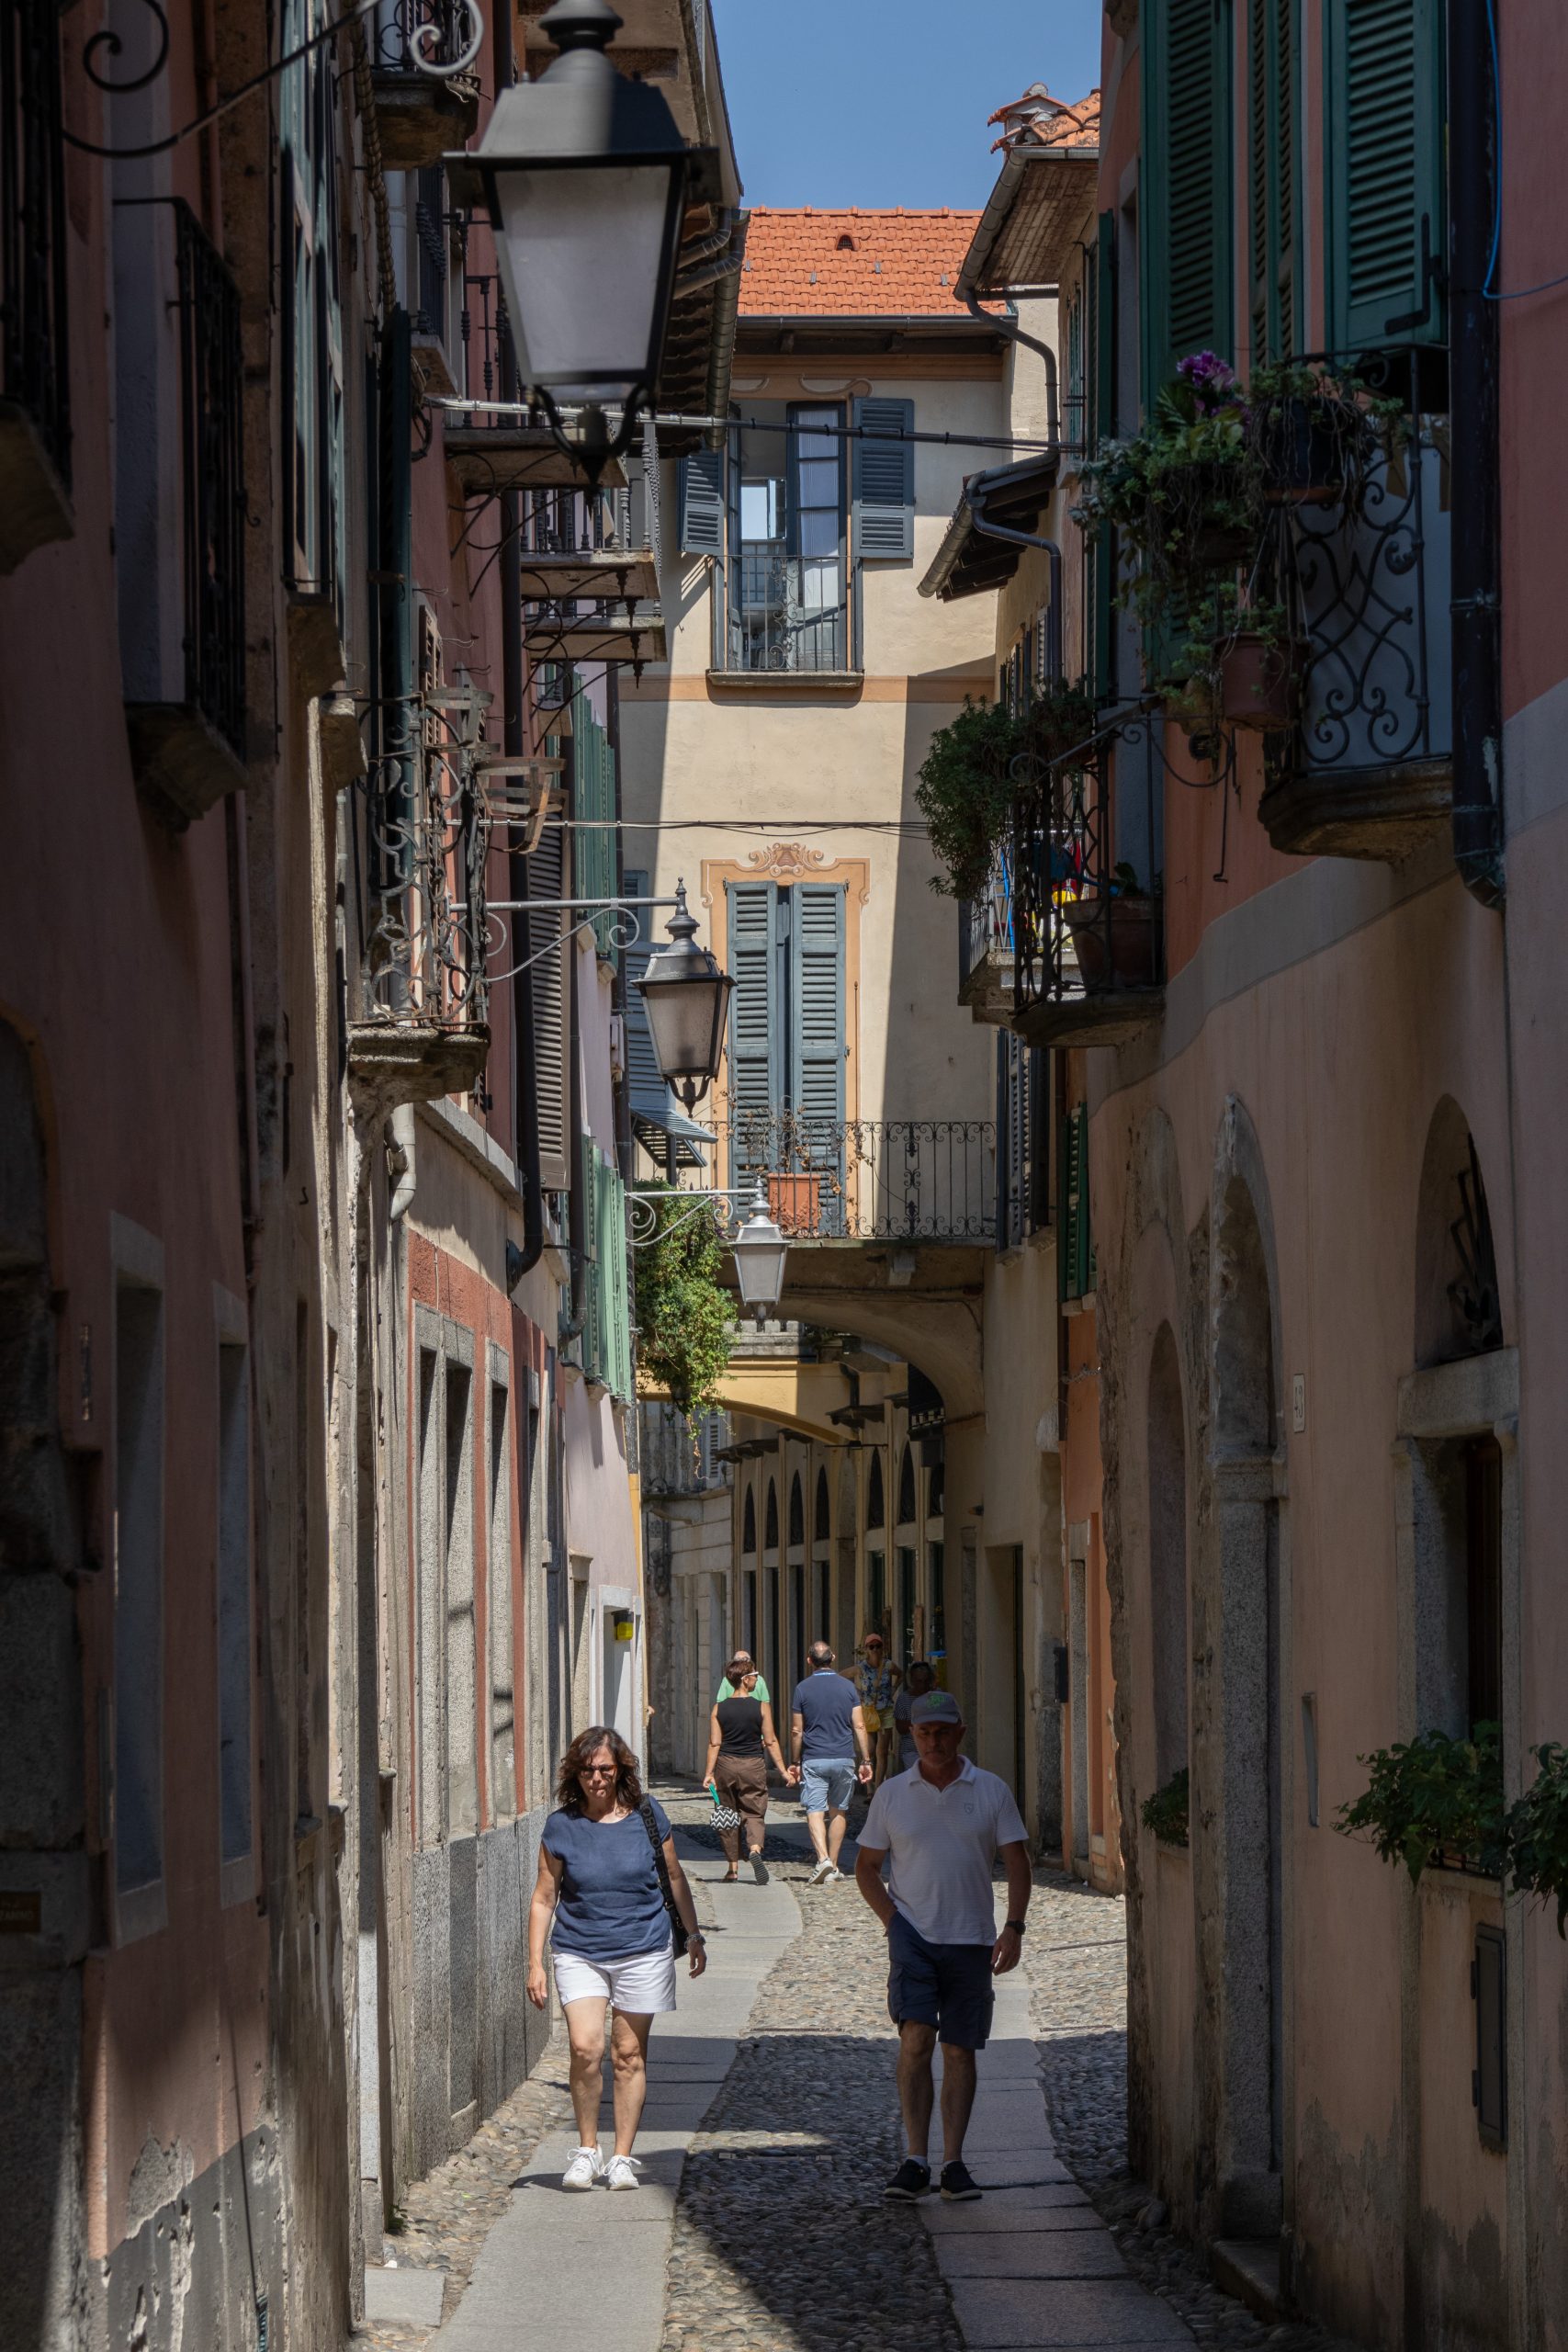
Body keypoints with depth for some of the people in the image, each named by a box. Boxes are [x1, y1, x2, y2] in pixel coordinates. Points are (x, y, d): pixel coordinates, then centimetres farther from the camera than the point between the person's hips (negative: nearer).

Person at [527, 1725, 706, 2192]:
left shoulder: (647, 1816, -1)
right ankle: (587, 2150, 3)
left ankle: (623, 2158, 16)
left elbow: (675, 1878, 12)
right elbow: (544, 1899, 3)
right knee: (585, 2049, -15)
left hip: (643, 1951, 1)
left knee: (629, 2054, 5)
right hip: (579, 1954, -1)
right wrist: (535, 1964, 0)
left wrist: (693, 1934, 16)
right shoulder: (561, 1827, -3)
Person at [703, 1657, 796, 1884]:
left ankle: (733, 1869, 13)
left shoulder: (719, 1709, -1)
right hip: (753, 1765, -1)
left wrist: (709, 1773, -3)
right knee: (754, 1813, 5)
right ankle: (755, 1849, -25)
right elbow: (771, 1742, -4)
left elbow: (714, 1743, -5)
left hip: (726, 1764, 1)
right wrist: (783, 1770, 2)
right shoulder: (761, 1707, -5)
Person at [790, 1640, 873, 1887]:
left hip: (814, 1759, -2)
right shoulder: (847, 1686, 3)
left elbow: (796, 1731, 0)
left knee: (815, 1811, -6)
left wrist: (796, 1762, 10)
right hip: (844, 1757, 2)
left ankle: (823, 1859, -26)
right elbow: (859, 1727, 2)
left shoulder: (803, 1688, -2)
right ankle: (833, 1866, 17)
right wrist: (865, 1760, 7)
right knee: (838, 1811, 13)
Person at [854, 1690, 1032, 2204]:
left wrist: (1013, 1928, -9)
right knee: (916, 2038, -15)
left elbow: (1017, 1863, 4)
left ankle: (953, 2163, 7)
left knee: (959, 2050, 3)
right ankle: (915, 2161, -14)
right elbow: (866, 1867, 12)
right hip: (913, 1934, -1)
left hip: (971, 1939, 1)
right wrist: (892, 1921, -3)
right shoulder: (892, 1794, 6)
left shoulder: (992, 1792, 5)